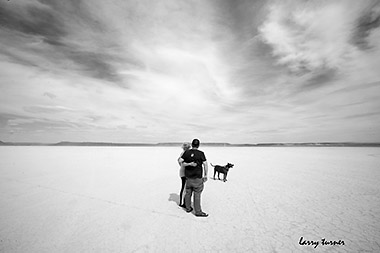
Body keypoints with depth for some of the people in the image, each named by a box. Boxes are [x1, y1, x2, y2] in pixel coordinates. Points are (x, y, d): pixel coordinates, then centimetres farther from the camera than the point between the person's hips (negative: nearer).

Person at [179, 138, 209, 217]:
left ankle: (188, 208, 31)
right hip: (197, 178, -4)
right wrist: (205, 175, -4)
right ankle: (198, 212, 15)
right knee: (197, 195, 5)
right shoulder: (201, 153, -13)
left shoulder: (186, 152, -3)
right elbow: (205, 165, -12)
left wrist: (188, 164, -2)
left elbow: (180, 161, -7)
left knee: (188, 193, 17)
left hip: (188, 177, 4)